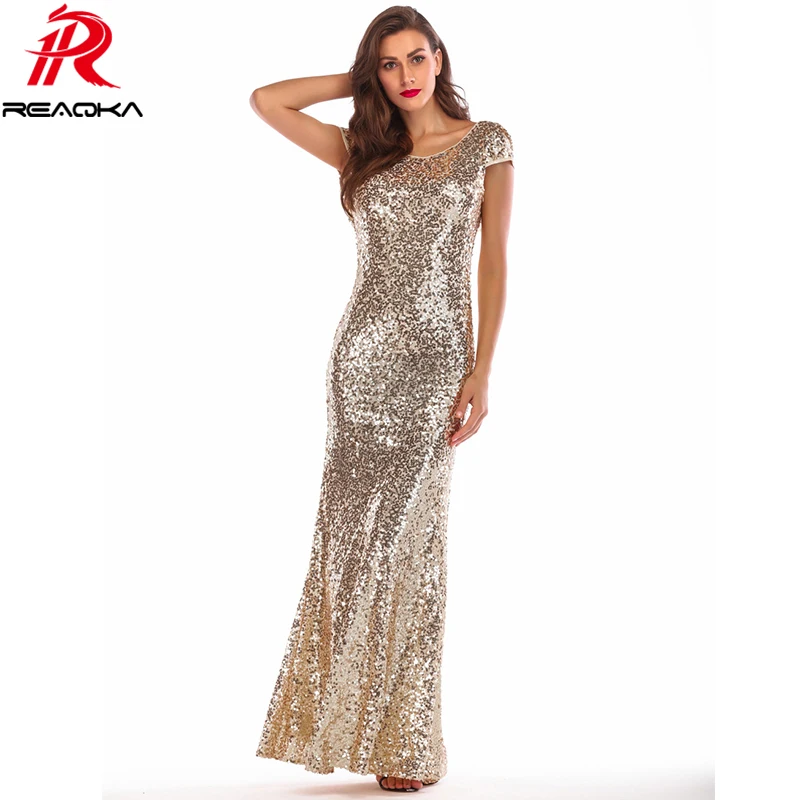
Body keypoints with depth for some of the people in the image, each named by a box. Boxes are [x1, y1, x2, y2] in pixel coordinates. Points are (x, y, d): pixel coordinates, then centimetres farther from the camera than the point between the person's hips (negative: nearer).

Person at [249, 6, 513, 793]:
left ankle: (403, 735, 11)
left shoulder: (486, 142, 6)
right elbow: (265, 101, 9)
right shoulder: (362, 149, 13)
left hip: (437, 358, -2)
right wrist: (360, 81, 12)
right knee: (353, 525, 1)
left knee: (410, 532, 0)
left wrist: (482, 373, -7)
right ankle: (350, 716, 12)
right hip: (362, 352, 2)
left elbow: (494, 261, 1)